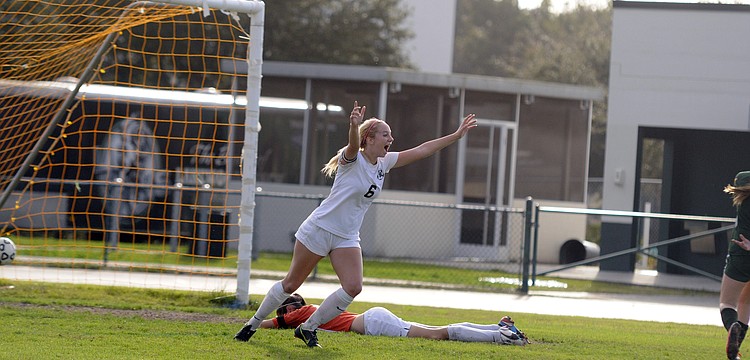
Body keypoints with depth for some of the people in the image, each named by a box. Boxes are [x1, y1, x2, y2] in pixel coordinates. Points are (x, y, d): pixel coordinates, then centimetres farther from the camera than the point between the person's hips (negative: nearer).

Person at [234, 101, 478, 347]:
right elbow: (354, 144, -40)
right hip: (319, 229, -6)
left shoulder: (385, 163, 5)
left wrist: (456, 135, 6)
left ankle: (308, 328, 3)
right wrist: (354, 125, -62)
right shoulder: (353, 159, -16)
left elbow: (421, 150, 8)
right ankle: (253, 324, 21)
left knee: (353, 288, -13)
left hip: (347, 238, 6)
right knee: (291, 283, 2)